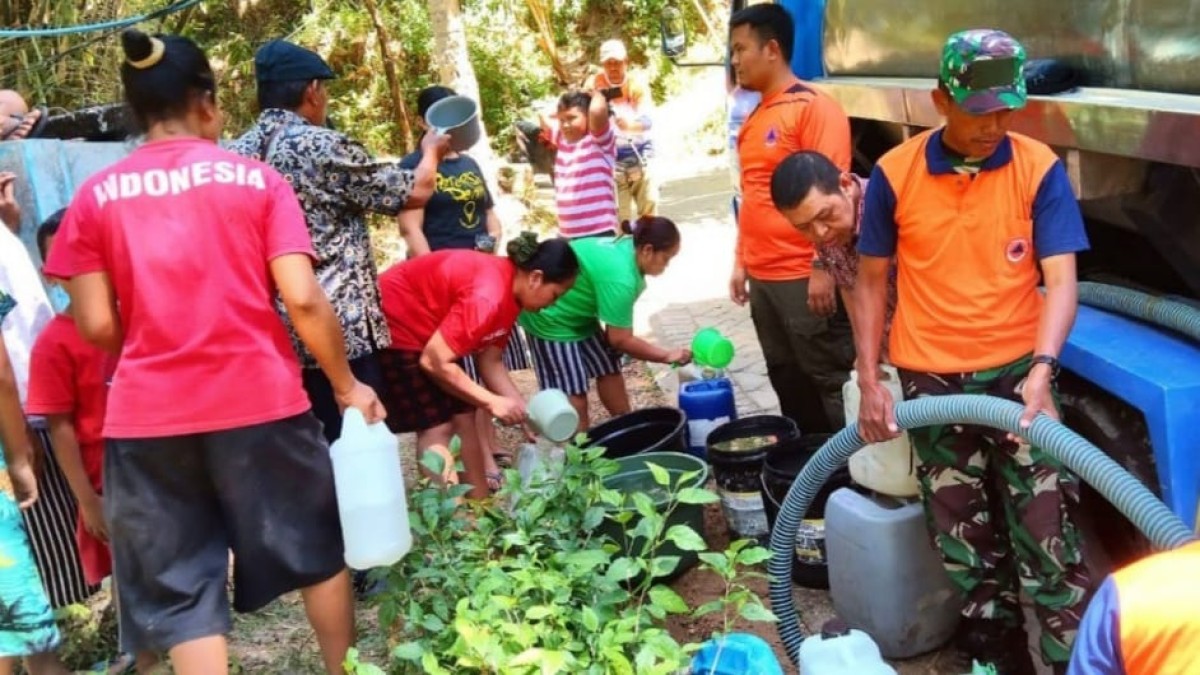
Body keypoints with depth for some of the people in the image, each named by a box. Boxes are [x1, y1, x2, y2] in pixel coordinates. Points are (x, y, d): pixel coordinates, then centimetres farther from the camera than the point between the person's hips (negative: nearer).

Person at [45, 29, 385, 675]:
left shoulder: (95, 197, 3)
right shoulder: (258, 179, -2)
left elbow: (97, 327, 0)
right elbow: (303, 300, -9)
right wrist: (347, 384, 2)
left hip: (145, 417, 1)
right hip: (260, 400, -1)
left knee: (177, 589, 11)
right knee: (315, 549, 20)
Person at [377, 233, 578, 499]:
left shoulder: (509, 290, -2)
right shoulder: (487, 297, -32)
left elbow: (490, 361, 3)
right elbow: (433, 361, -31)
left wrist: (525, 411, -4)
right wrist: (492, 402, -25)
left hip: (426, 324, 9)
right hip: (391, 322, -9)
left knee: (463, 416, 7)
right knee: (437, 425, -11)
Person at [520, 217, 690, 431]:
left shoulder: (628, 247, -7)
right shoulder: (619, 277, -35)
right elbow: (620, 340, -25)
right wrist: (667, 355, -18)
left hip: (578, 315, 10)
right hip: (550, 318, -10)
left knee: (609, 369, 14)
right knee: (572, 390, -7)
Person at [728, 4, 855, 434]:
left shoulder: (814, 107, -10)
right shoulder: (754, 119, 13)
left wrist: (823, 268, -19)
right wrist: (741, 261, 18)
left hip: (804, 277, -8)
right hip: (763, 277, 8)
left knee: (822, 382, 4)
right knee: (786, 381, 16)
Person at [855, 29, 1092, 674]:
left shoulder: (1039, 168, -7)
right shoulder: (895, 174, -5)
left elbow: (1060, 279, -10)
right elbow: (871, 282, 2)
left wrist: (1041, 370, -26)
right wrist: (869, 382, -3)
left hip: (1017, 373, -1)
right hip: (932, 383, 1)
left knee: (1049, 541, -1)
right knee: (965, 545, 13)